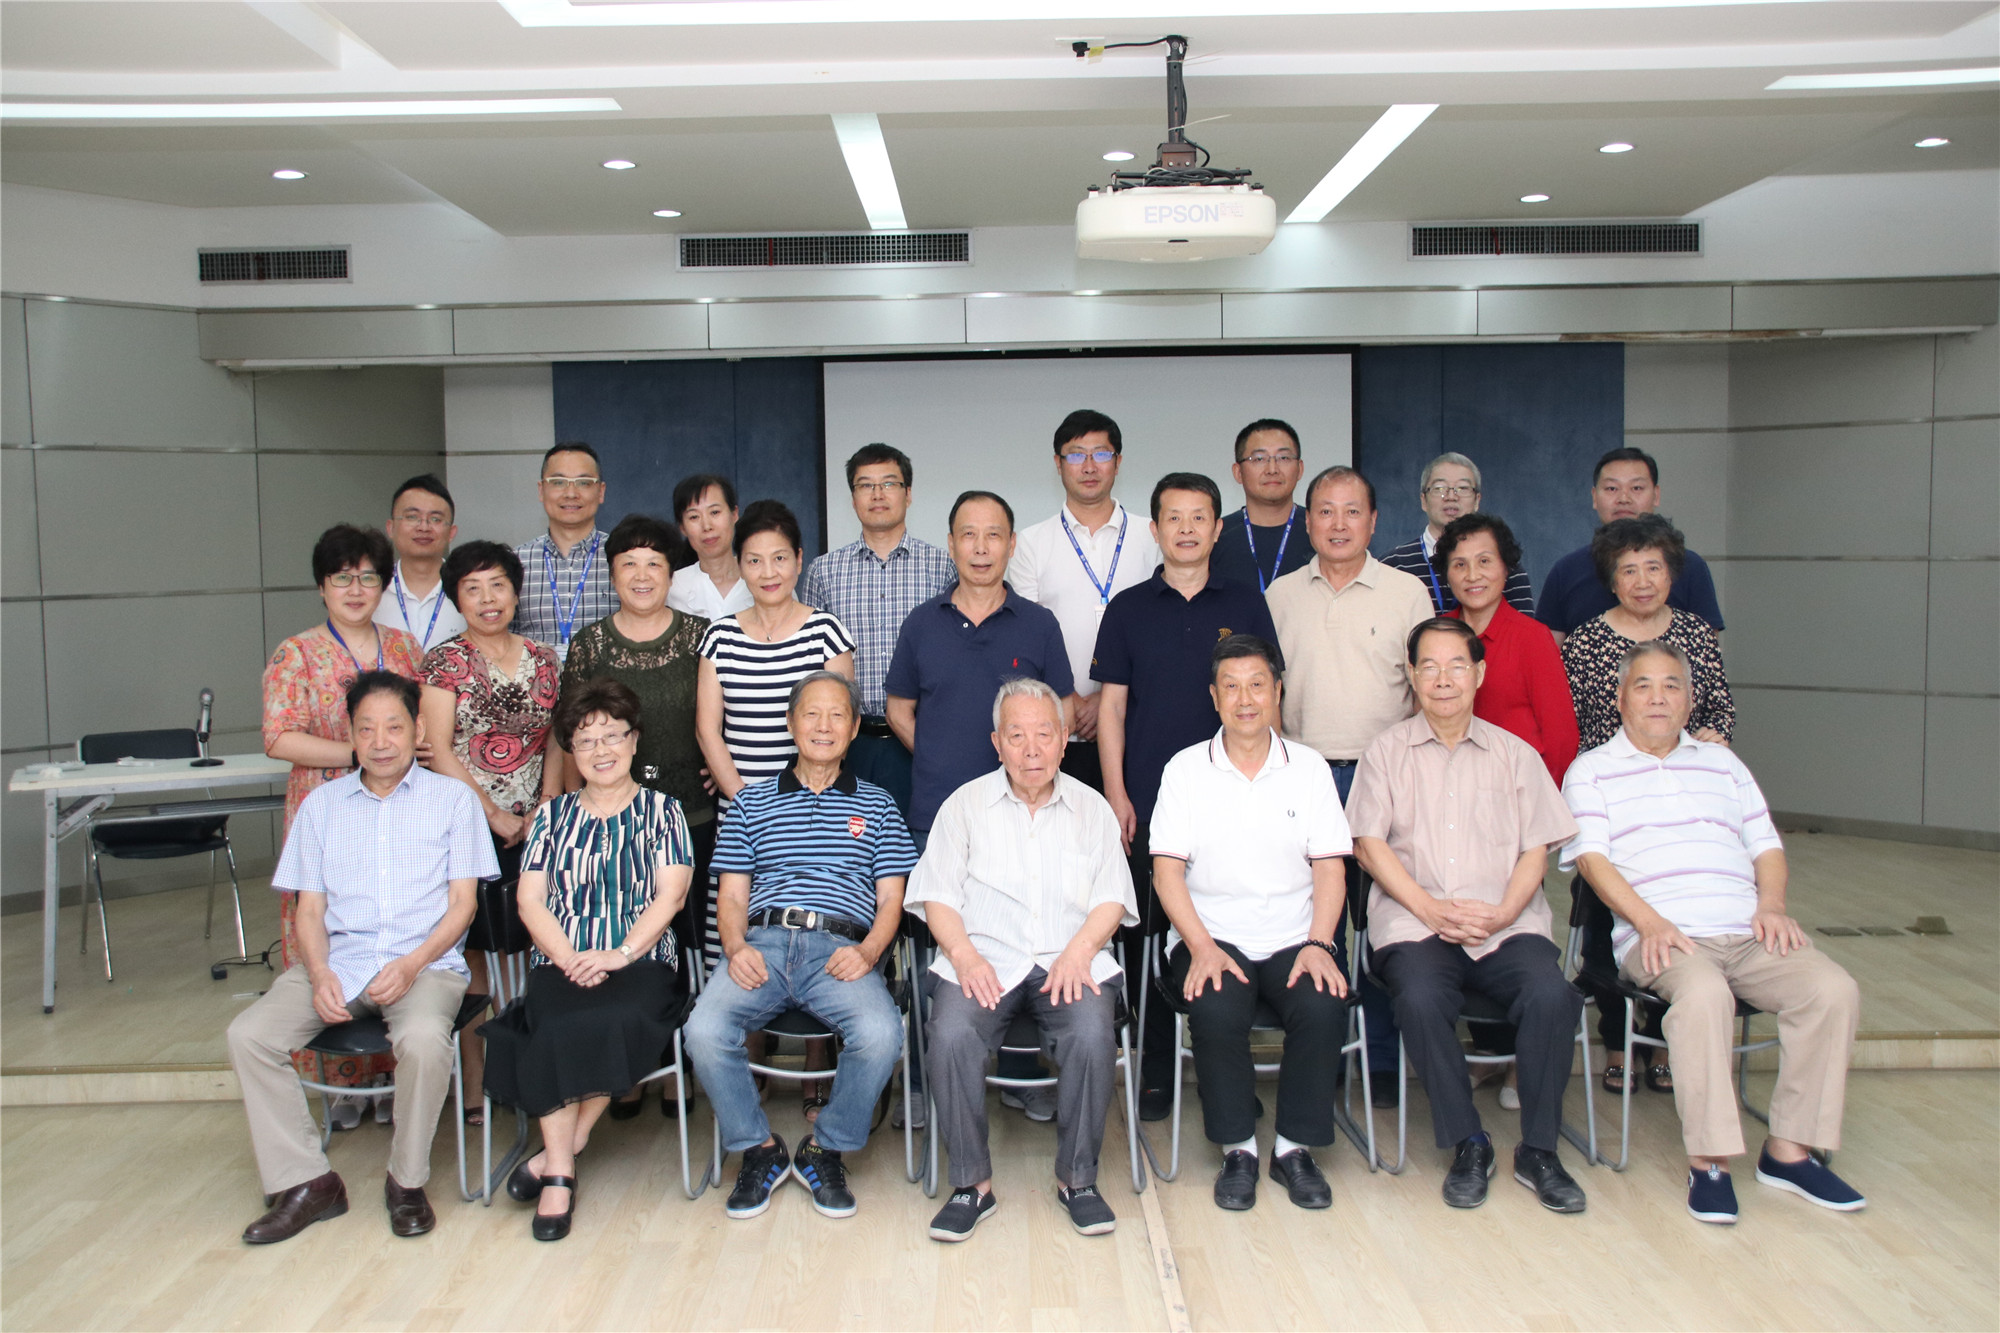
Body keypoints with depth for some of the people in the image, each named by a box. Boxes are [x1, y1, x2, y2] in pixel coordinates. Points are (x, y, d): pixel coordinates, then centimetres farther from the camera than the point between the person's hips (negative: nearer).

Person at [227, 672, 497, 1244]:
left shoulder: (452, 798, 7)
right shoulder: (322, 803, 15)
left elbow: (462, 903, 2)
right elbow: (309, 907, 11)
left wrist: (412, 965, -14)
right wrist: (319, 973, -10)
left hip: (425, 962, -3)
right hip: (339, 961, 4)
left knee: (424, 1040, -34)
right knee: (249, 1034, -20)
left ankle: (407, 1181, -9)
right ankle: (306, 1182, -7)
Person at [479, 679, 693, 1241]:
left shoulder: (661, 809, 13)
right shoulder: (553, 814, 19)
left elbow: (671, 894, 1)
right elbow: (530, 899, 9)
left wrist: (620, 954, -14)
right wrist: (570, 960, -9)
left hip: (641, 963, -1)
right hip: (561, 965, 2)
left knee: (617, 1022, -34)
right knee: (557, 1029, -32)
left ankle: (557, 1152, -16)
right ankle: (560, 1173, -23)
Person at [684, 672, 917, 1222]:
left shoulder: (876, 805, 20)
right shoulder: (752, 804, 22)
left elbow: (890, 899, 12)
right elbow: (732, 896, 16)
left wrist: (868, 951, -9)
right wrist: (736, 947, -6)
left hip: (841, 950, -1)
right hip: (762, 944, 1)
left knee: (881, 1034, -32)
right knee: (704, 1032, -29)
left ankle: (825, 1149, -3)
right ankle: (759, 1150, -1)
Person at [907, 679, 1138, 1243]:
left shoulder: (1092, 808, 15)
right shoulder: (965, 805, 12)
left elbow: (1112, 899, 8)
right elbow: (936, 897, 6)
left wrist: (1078, 952, -11)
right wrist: (964, 955, -12)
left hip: (1069, 962, 0)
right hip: (984, 960, 0)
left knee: (1092, 1035, -30)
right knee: (950, 1035, -30)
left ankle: (1077, 1179, -8)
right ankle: (972, 1183, -11)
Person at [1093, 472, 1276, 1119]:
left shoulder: (1246, 605, 7)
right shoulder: (1129, 609, 6)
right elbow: (1111, 706, 5)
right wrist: (1116, 794, -3)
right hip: (1148, 799, 0)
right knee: (1147, 937, 3)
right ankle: (1155, 1073, 15)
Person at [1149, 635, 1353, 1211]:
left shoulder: (1309, 768, 9)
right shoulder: (1185, 769, 4)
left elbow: (1329, 867, 5)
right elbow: (1167, 870, -1)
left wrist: (1318, 943, -11)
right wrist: (1202, 947, -15)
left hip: (1295, 940, 1)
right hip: (1212, 938, -1)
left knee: (1324, 1008, -27)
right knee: (1216, 1012, -30)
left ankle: (1295, 1147, -5)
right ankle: (1237, 1148, -7)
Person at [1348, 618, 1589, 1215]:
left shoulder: (1515, 754, 16)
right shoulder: (1387, 751, 12)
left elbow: (1535, 850, 10)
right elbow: (1370, 843, 3)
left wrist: (1504, 911, -9)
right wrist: (1430, 908, -10)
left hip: (1507, 924, 1)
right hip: (1414, 922, -1)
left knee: (1551, 995, -29)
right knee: (1421, 999, -33)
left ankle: (1538, 1150, -11)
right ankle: (1468, 1144, -12)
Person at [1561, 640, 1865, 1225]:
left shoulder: (1722, 762, 27)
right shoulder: (1591, 770, 12)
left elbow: (1766, 844, 22)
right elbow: (1591, 856, -1)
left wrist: (1771, 904, 1)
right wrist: (1649, 922, -16)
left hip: (1748, 932, 5)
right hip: (1660, 936, -5)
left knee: (1834, 989, -21)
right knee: (1703, 994, -36)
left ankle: (1788, 1150, -10)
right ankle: (1708, 1161, -25)